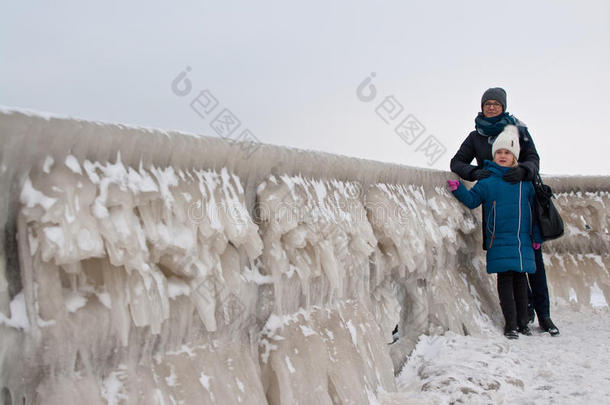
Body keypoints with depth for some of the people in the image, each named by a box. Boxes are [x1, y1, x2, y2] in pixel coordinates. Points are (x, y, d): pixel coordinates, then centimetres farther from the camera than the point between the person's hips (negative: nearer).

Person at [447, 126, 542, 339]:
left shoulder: (525, 182, 9)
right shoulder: (487, 182, 3)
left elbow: (533, 210, 13)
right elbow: (472, 200, 2)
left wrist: (536, 237, 13)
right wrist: (458, 189, -15)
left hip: (523, 241, 3)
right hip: (500, 241, -2)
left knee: (520, 279, 9)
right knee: (505, 279, -3)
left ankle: (523, 322, 19)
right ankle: (510, 324, 3)